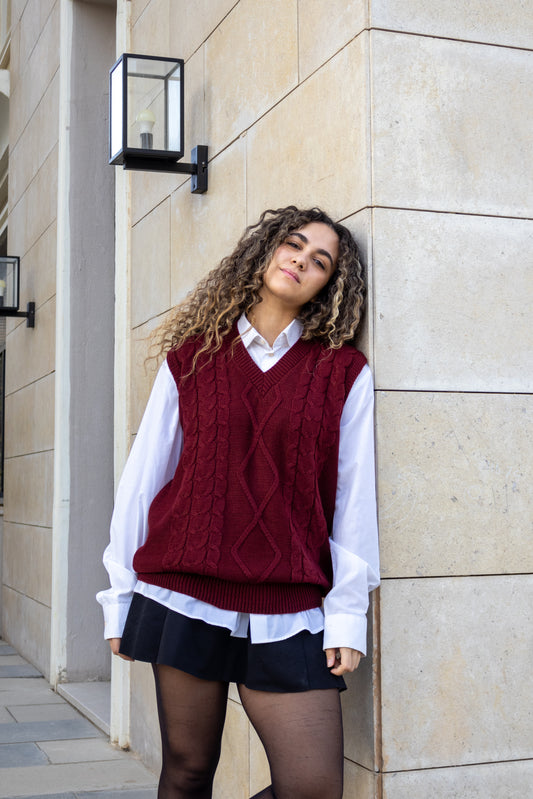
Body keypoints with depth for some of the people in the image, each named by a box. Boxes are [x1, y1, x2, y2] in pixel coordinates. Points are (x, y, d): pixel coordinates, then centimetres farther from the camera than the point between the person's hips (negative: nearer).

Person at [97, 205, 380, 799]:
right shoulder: (191, 359, 8)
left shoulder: (344, 373, 5)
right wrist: (121, 593, 8)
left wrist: (346, 611, -2)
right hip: (184, 599, 0)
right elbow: (144, 475, 9)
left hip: (288, 614, 0)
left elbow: (353, 496, 3)